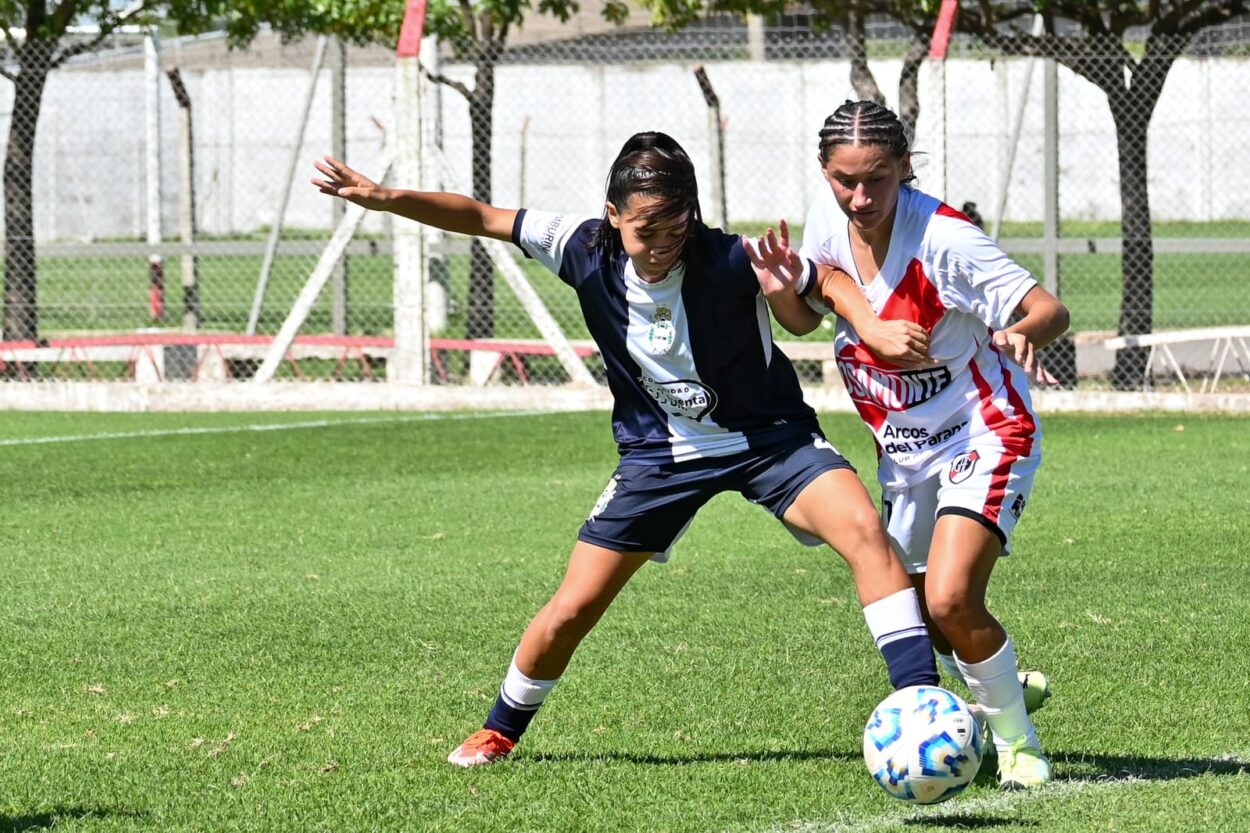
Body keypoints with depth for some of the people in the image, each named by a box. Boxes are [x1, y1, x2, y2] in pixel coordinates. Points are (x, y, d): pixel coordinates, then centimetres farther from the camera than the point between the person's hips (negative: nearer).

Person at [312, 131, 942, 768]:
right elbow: (481, 218, -7)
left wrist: (874, 328, -40)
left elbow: (832, 281, -19)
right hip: (660, 451, 2)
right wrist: (384, 198, -15)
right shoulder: (587, 251, -17)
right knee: (572, 609, 0)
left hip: (767, 435, -2)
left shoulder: (728, 260, -26)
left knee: (864, 530, -27)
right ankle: (500, 730, 27)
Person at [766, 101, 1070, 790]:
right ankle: (1008, 688, 42)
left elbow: (1050, 310, -24)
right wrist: (782, 288, -15)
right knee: (917, 618, 12)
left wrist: (1024, 331, -47)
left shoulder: (943, 237, -25)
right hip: (902, 449, 7)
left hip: (985, 435, -7)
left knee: (948, 600, -23)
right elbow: (804, 319, 8)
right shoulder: (828, 218, -8)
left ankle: (1017, 739, 0)